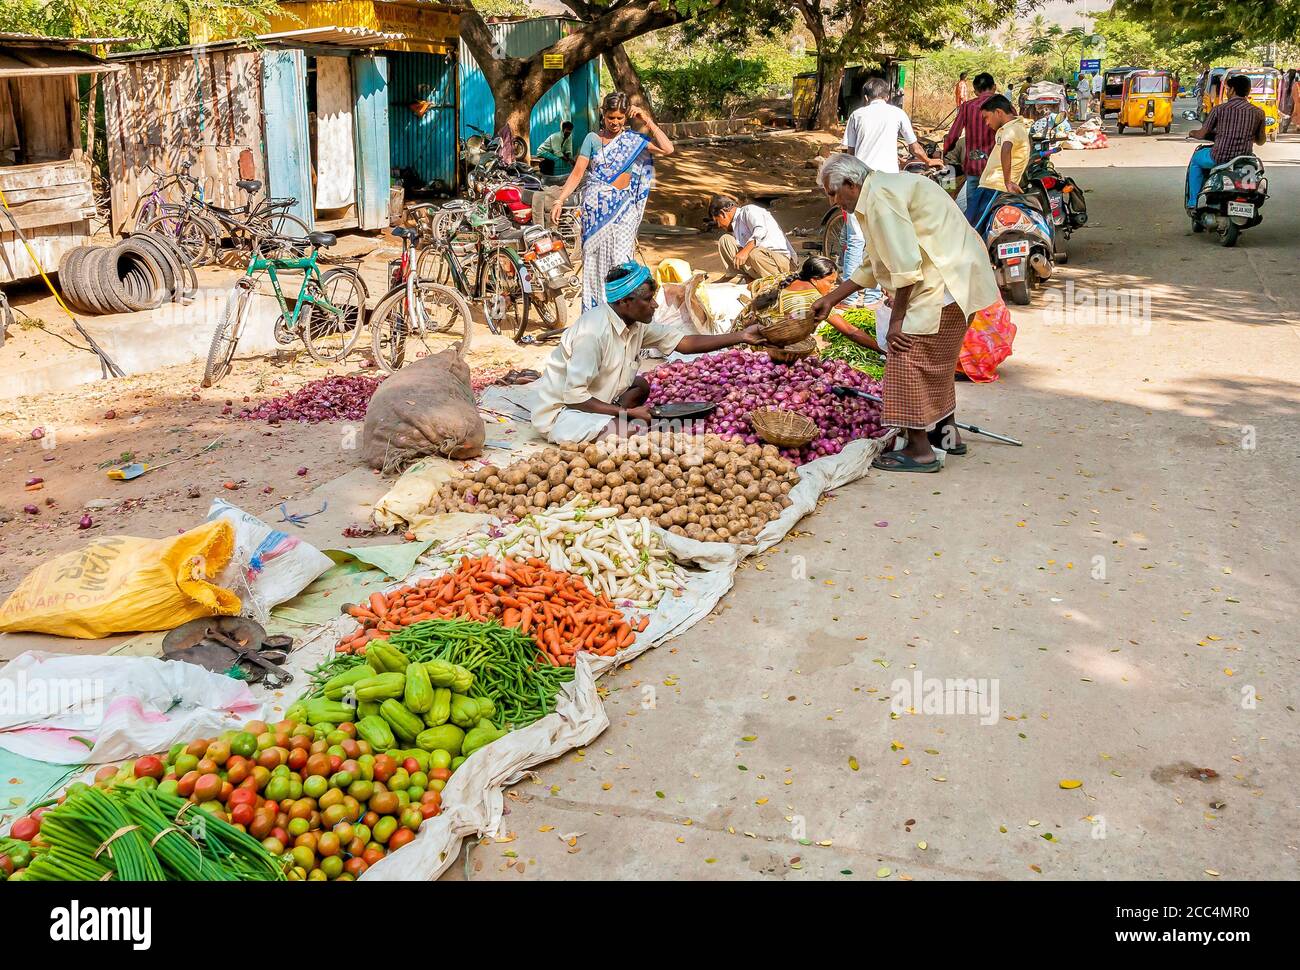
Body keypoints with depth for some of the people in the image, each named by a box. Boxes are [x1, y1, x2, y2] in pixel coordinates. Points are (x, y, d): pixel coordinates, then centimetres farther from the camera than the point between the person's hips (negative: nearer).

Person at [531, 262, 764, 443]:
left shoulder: (637, 325, -2)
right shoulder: (594, 331, -27)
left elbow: (684, 342, 5)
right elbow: (573, 395, -28)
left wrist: (741, 337, 1)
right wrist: (627, 412, -23)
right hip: (559, 413, -9)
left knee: (640, 386, 7)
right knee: (636, 430, -25)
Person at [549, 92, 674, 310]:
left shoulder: (634, 139, 7)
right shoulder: (593, 139, 6)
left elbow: (667, 149, -4)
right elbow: (577, 172, 3)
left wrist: (647, 121, -3)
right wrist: (559, 200, -7)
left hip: (623, 210, 0)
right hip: (596, 208, 0)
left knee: (620, 263, -6)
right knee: (594, 261, 2)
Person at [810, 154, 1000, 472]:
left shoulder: (880, 198, -15)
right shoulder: (882, 192, 19)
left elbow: (905, 265, -22)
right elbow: (875, 265, 25)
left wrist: (896, 319, -15)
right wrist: (831, 299, 26)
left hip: (947, 281, -11)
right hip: (959, 277, 11)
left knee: (909, 357, -7)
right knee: (936, 358, 22)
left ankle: (919, 449, -4)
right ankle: (946, 432, 34)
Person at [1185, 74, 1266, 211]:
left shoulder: (1219, 109, -5)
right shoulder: (1258, 112, 2)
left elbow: (1202, 134, 0)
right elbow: (1261, 141, 12)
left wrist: (1192, 133, 24)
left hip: (1219, 157, -3)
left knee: (1195, 159, 30)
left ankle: (1193, 203, 22)